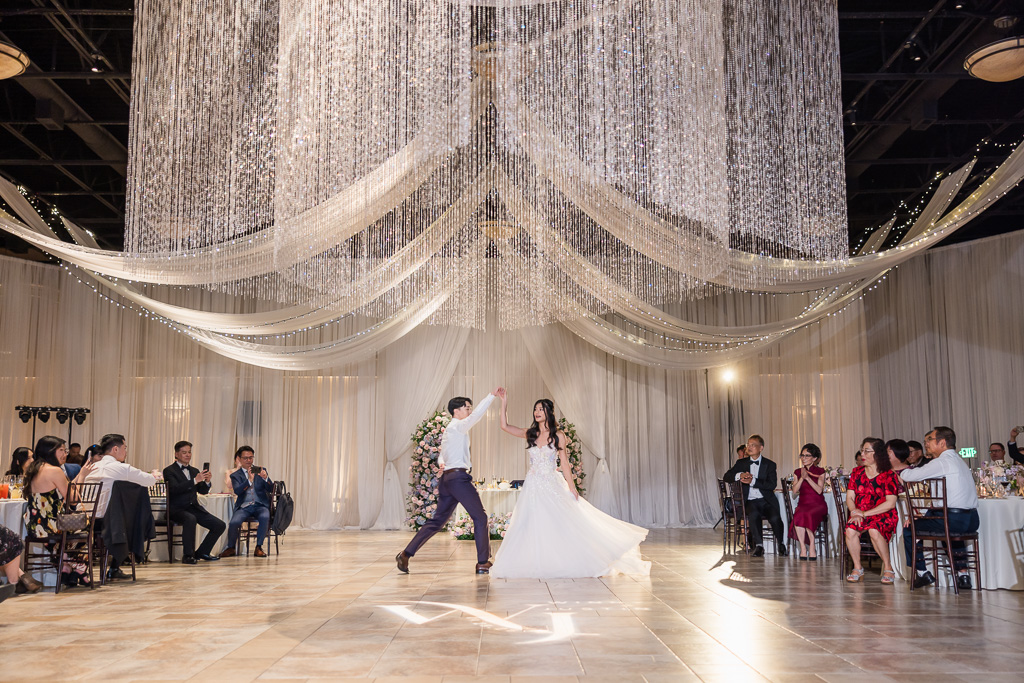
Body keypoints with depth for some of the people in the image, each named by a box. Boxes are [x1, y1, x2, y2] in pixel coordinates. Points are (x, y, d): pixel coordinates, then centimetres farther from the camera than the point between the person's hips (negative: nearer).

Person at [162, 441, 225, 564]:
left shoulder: (194, 471, 19)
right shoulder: (169, 471, -1)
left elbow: (203, 491, 13)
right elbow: (174, 489, -19)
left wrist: (207, 482, -9)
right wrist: (195, 480, -27)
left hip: (194, 507, 6)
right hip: (177, 509, -6)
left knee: (220, 525, -9)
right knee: (190, 519, -39)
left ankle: (201, 552, 5)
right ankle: (188, 555, -28)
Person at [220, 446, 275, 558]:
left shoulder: (261, 470, 14)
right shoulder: (235, 475, 10)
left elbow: (271, 490, 4)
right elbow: (237, 491, -10)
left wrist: (265, 478, -17)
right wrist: (249, 480, -26)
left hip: (260, 506, 0)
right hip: (244, 507, 0)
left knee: (265, 517, -33)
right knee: (234, 522, -28)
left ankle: (258, 548, -21)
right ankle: (231, 548, -1)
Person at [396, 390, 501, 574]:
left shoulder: (449, 430, 22)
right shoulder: (457, 426, -7)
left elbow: (441, 456, 27)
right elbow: (477, 415, -22)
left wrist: (442, 463, 5)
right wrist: (492, 395, -22)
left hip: (447, 479, 9)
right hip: (459, 477, -9)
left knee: (437, 521, 10)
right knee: (480, 518, 0)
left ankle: (406, 555, 7)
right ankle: (483, 563, 3)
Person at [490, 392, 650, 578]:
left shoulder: (558, 436, -3)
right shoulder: (530, 434, 5)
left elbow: (564, 462, -3)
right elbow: (505, 426, 4)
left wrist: (571, 487, -9)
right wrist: (504, 402, -2)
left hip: (552, 486, -3)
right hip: (533, 486, 3)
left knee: (562, 523, -3)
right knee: (531, 527, 3)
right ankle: (536, 565, 13)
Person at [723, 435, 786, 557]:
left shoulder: (770, 465, 6)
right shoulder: (741, 463, 13)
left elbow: (772, 485, -9)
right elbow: (726, 477, 4)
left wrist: (752, 481, -20)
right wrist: (739, 475, -16)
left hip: (767, 501, -1)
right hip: (751, 501, 1)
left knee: (775, 518, -28)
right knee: (753, 514, -33)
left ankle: (780, 544, 0)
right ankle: (758, 545, -19)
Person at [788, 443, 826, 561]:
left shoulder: (820, 471, 7)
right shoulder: (797, 472, 15)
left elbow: (819, 490, -7)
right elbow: (795, 490, 3)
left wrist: (807, 477, -15)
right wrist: (802, 478, -9)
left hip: (818, 504, -2)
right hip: (803, 504, 2)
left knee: (807, 515, -36)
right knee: (798, 516, -34)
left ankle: (811, 548, -26)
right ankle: (803, 548, -30)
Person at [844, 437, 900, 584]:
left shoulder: (889, 475, -2)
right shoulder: (856, 472, 13)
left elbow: (890, 503, -10)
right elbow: (849, 497, 10)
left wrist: (865, 513, -15)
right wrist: (855, 512, -12)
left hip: (883, 515, -4)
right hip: (860, 514, 4)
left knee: (874, 531, -36)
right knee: (850, 530, -29)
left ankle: (888, 567, -12)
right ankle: (857, 568, -11)